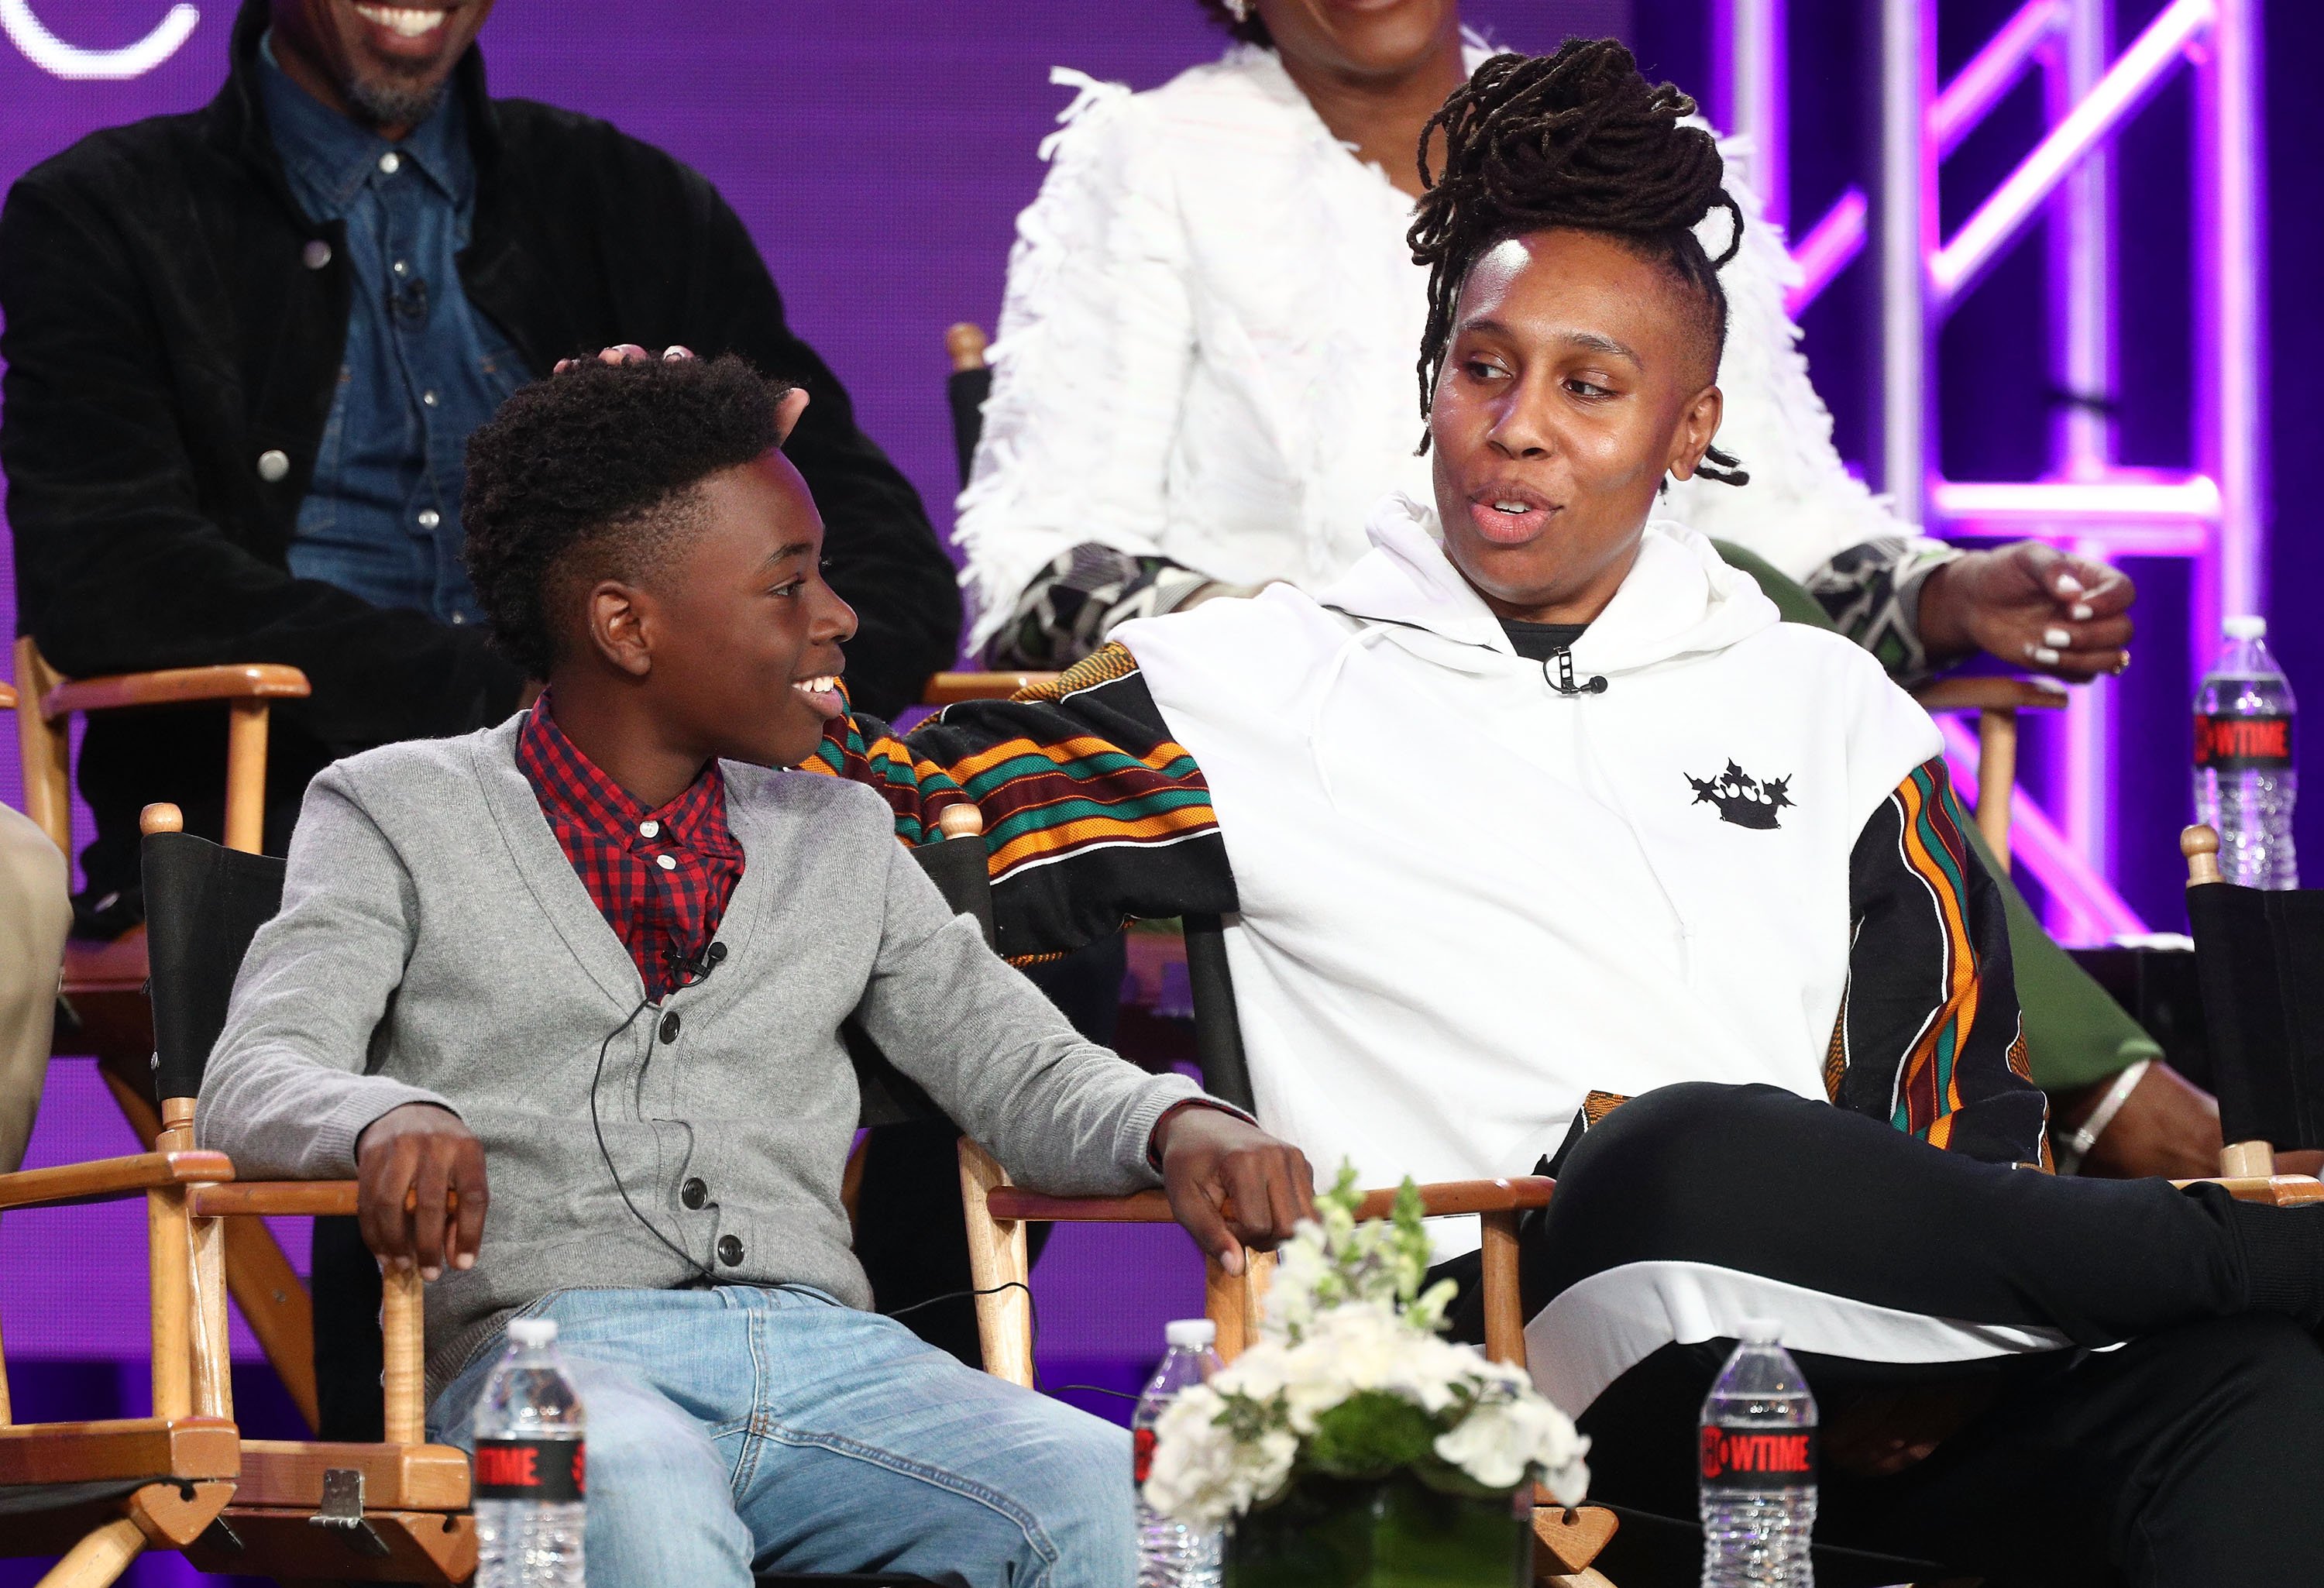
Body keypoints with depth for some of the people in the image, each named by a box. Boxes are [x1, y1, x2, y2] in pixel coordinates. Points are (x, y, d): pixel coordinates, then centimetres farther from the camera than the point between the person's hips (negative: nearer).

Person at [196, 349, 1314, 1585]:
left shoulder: (840, 839, 26)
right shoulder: (395, 816, 13)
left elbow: (1026, 1071, 22)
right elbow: (255, 1080, 0)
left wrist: (1179, 1127, -2)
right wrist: (389, 1122, -25)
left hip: (828, 1353, 4)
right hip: (550, 1344, -4)